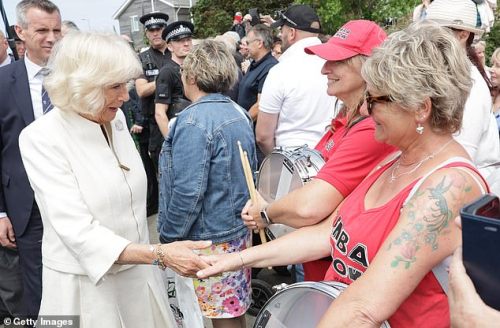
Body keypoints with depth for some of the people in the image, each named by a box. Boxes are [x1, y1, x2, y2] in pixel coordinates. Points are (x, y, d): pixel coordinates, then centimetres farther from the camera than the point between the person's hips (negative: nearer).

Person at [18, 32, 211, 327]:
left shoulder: (116, 119, -1)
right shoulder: (41, 138, -19)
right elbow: (79, 232, -26)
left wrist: (153, 256, 13)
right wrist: (160, 254, -35)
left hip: (139, 273, 6)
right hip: (86, 284, -5)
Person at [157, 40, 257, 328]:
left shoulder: (194, 120, -20)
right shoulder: (239, 113, 6)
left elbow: (187, 191, -23)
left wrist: (168, 237, -10)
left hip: (209, 239, -8)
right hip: (239, 229, 8)